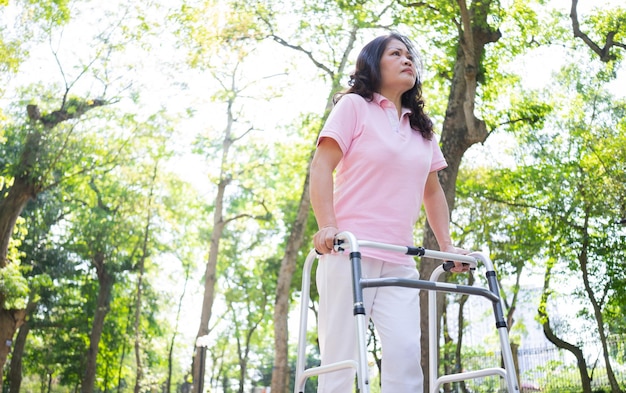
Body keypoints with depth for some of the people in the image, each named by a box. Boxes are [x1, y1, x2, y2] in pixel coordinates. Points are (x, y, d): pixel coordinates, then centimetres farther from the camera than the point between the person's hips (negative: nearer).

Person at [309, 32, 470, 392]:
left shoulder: (422, 128, 22)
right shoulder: (355, 106, 7)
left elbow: (432, 191, 25)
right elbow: (322, 167, -3)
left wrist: (446, 245, 14)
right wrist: (328, 225, -17)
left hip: (399, 261, 5)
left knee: (406, 351, -11)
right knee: (342, 356, -6)